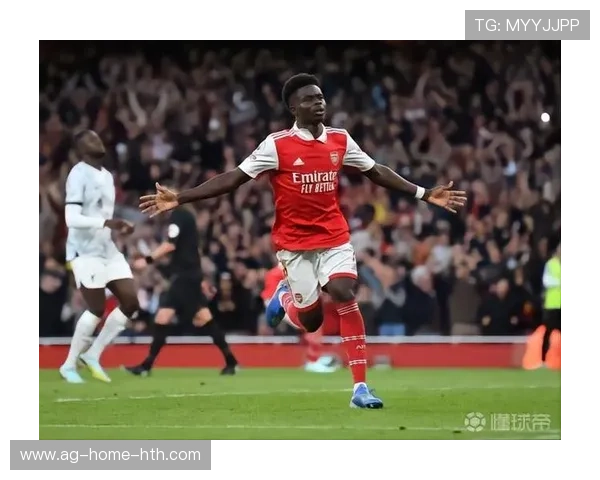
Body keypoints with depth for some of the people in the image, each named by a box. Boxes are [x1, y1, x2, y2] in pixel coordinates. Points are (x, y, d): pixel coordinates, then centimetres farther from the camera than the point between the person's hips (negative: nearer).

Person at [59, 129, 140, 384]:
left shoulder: (107, 176, 15)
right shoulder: (78, 175, -13)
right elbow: (71, 219, -23)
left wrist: (120, 227, 8)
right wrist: (107, 223, -33)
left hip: (107, 249, 8)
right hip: (85, 252, -8)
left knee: (131, 302, 0)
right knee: (97, 308, -10)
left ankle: (93, 354, 12)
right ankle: (69, 365, 4)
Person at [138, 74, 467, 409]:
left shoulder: (341, 140, 2)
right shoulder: (276, 145, -11)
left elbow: (377, 173, 14)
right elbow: (232, 179, -10)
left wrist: (424, 194, 13)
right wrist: (179, 199, -18)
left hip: (335, 237, 2)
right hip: (295, 242, -2)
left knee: (347, 296, -19)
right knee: (311, 320, -1)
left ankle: (360, 388, -16)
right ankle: (286, 296, 39)